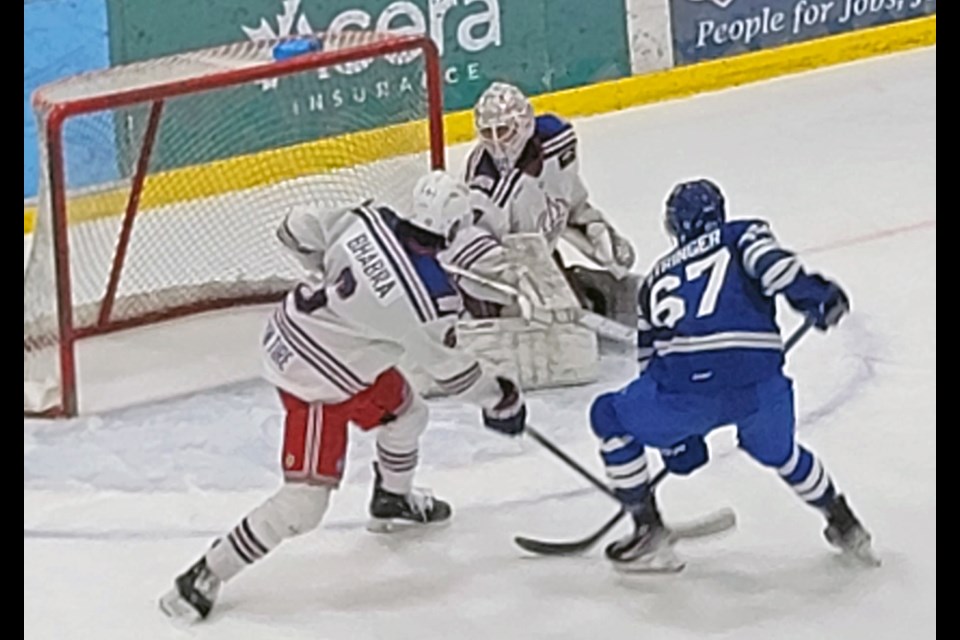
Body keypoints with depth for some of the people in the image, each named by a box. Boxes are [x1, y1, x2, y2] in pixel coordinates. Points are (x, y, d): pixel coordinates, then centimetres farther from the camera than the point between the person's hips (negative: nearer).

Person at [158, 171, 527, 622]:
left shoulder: (369, 219, -13)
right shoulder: (433, 299, -27)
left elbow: (298, 230, 1)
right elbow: (450, 368, -9)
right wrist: (501, 400, 8)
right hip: (315, 380, -9)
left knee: (405, 412, 28)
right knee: (304, 504, -5)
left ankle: (392, 501, 56)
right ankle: (203, 579, -1)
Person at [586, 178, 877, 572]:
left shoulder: (657, 278, 30)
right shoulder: (740, 237, 22)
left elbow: (651, 358, 33)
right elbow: (768, 261, -4)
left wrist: (676, 439, 39)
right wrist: (816, 296, -8)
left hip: (686, 389, -1)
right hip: (760, 387, 1)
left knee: (611, 419, 26)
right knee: (779, 452, 33)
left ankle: (650, 534, 22)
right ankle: (845, 527, 45)